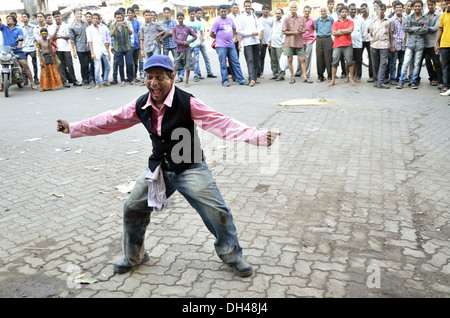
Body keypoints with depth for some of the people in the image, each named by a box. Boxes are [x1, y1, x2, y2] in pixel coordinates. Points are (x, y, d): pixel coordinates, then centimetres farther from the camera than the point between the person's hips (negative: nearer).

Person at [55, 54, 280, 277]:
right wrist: (73, 128, 11)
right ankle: (134, 256, 36)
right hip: (158, 168, 5)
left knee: (217, 211, -8)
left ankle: (232, 256, 19)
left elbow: (221, 123, -29)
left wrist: (257, 136, -43)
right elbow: (111, 120, 6)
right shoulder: (141, 106, -6)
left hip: (190, 168, -4)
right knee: (133, 208, 10)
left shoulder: (187, 103, -20)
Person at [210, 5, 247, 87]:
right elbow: (211, 34, -5)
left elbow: (234, 29, 27)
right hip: (221, 46, -5)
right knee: (223, 65, 0)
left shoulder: (230, 19, 12)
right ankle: (225, 81, 9)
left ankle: (241, 80, 8)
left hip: (231, 45, 5)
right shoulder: (217, 21, -5)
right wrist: (219, 38, 5)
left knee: (236, 62, 5)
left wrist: (232, 37, 14)